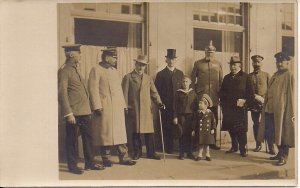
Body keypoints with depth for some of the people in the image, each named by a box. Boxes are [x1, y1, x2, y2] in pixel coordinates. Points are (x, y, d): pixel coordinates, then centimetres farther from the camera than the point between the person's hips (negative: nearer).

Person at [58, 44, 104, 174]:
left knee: (88, 137, 14)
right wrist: (68, 114, -19)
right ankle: (72, 166, 16)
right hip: (74, 113, -9)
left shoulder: (75, 70, 17)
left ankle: (90, 163, 25)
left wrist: (88, 109, 14)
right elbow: (62, 94, -15)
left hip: (84, 111, 9)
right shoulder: (64, 71, -10)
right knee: (72, 139, 4)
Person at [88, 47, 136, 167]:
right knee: (105, 133, 2)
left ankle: (124, 157, 13)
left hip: (117, 108, 7)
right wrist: (97, 107, -18)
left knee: (120, 133, 7)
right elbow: (93, 89, -11)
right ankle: (105, 158, 13)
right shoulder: (96, 70, -5)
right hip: (104, 108, -6)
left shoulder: (114, 70, 18)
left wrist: (123, 105, 12)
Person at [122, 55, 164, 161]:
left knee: (149, 132, 2)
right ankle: (137, 153, 17)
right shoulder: (128, 77, 4)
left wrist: (158, 102, -2)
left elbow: (153, 92, 12)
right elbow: (124, 94, 0)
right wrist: (125, 107, -5)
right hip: (134, 110, -3)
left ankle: (151, 153, 13)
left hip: (147, 110, 3)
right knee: (136, 132, 4)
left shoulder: (148, 78, 17)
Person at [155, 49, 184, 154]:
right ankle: (169, 148, 10)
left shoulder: (180, 73, 12)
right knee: (167, 128, 1)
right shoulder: (161, 74, 3)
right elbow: (157, 91, 1)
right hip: (166, 106, -2)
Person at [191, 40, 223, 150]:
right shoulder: (198, 63, 5)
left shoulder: (218, 64, 11)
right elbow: (193, 79, 6)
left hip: (214, 98, 2)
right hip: (201, 97, -2)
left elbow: (221, 81, 12)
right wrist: (195, 92, 1)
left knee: (214, 120, 6)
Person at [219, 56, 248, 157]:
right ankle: (234, 146, 24)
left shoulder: (245, 77, 1)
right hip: (228, 108, 5)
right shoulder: (227, 77, 16)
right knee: (231, 129, 10)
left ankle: (242, 149, 4)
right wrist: (223, 102, 6)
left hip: (240, 108, -4)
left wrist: (244, 101, -15)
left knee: (241, 129, -4)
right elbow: (221, 92, 18)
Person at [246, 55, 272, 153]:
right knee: (256, 125, 9)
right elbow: (246, 91, 6)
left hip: (265, 104, -2)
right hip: (253, 104, 2)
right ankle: (258, 145, 21)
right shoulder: (248, 76, 10)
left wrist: (265, 99, -10)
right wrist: (254, 97, -10)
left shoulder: (266, 75, 7)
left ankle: (271, 147, 1)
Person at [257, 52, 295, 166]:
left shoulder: (289, 76, -7)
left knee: (283, 133, 1)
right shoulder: (275, 75, 15)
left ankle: (284, 157, 11)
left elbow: (291, 95, -11)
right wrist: (266, 105, 13)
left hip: (282, 110, -7)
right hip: (271, 109, 7)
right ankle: (280, 153, 27)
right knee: (274, 133, 13)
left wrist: (292, 112, -13)